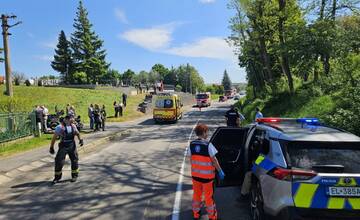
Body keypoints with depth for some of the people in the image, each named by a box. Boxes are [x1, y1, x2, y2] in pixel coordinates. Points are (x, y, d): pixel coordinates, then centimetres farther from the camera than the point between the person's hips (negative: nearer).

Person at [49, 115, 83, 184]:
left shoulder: (73, 126, 3)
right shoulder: (60, 127, -12)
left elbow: (77, 133, 20)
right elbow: (54, 137, -9)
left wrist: (80, 139, 3)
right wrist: (51, 147, -8)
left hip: (72, 146, 4)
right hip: (63, 146, -4)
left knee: (74, 160, 9)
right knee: (59, 162, -3)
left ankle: (74, 175, 26)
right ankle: (57, 177, 16)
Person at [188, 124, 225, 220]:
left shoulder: (192, 144, -4)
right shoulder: (208, 145, -20)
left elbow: (191, 159, 4)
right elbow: (214, 160, -15)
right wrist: (220, 171, -3)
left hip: (195, 174, 4)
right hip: (207, 175, -4)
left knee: (196, 194, 22)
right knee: (208, 196, 13)